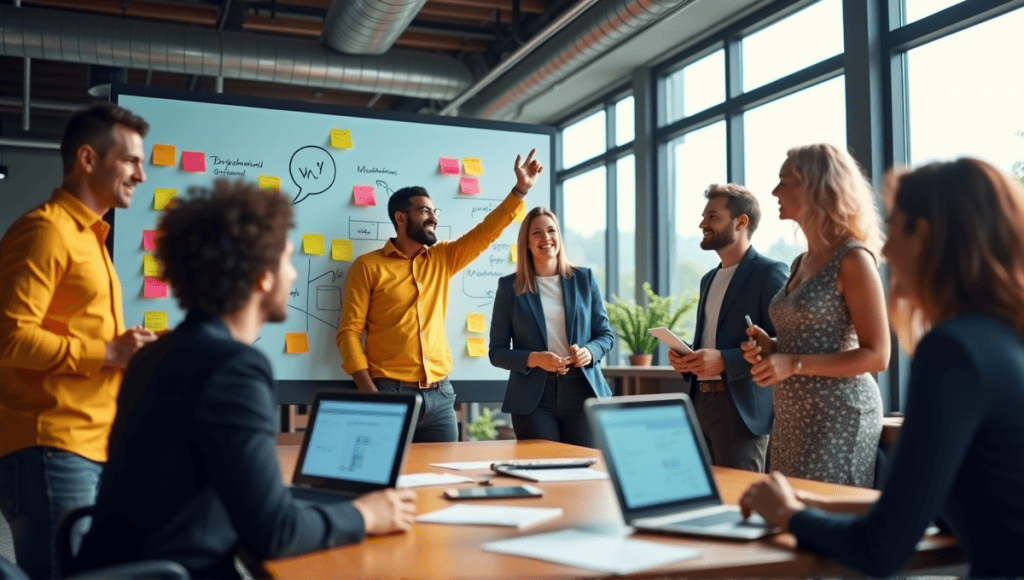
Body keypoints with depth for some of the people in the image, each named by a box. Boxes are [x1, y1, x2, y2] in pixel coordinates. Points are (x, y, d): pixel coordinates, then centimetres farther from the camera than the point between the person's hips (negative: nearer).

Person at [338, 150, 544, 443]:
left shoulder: (442, 259, 13)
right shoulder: (368, 266, -1)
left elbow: (485, 233, 12)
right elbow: (349, 332, -4)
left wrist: (520, 190, 3)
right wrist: (370, 392, -14)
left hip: (440, 395, 4)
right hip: (390, 393, -4)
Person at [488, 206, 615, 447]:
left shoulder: (584, 279, 10)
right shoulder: (509, 287, 5)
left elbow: (605, 334, 13)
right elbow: (496, 351, 3)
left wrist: (589, 352, -9)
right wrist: (534, 359, -14)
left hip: (582, 392, 1)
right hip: (533, 399, -1)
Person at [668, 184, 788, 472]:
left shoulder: (770, 273, -7)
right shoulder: (708, 279, 19)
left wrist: (724, 360, -22)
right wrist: (685, 357, 5)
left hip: (741, 407, -7)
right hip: (701, 402, 8)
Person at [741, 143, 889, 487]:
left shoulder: (852, 259, -11)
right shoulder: (801, 263, 13)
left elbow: (876, 356, -14)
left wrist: (793, 364, -20)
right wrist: (770, 347, 3)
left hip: (839, 416, -8)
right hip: (792, 417, 8)